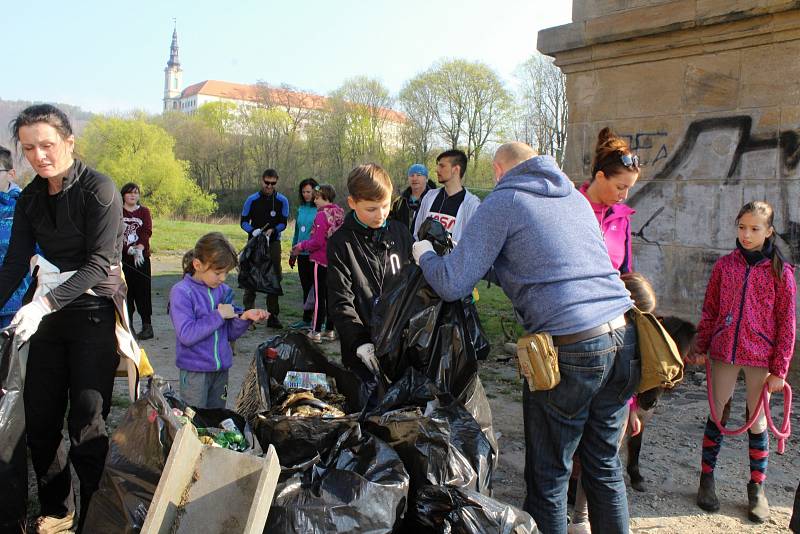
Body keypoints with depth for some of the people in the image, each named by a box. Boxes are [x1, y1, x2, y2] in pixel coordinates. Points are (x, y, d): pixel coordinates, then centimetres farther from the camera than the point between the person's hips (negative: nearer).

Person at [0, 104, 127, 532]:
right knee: (39, 421, 9)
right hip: (49, 313, 6)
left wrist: (45, 303, -27)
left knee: (86, 425, -4)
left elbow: (99, 263, -17)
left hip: (94, 313, -6)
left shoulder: (98, 189, -12)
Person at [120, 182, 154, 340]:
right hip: (123, 258, 0)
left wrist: (139, 248, -20)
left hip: (142, 257, 0)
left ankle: (147, 325, 3)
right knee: (126, 291, 3)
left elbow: (147, 231, -4)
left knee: (143, 291, -2)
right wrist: (129, 249, -19)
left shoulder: (144, 211, 8)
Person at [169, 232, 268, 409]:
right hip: (195, 372, -5)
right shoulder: (181, 292, -14)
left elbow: (230, 334, 9)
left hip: (221, 369, 6)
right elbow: (186, 335, -23)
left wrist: (244, 317, -10)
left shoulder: (224, 291, 3)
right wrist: (218, 315, -20)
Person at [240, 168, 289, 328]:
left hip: (273, 243, 1)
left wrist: (273, 230, -17)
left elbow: (283, 223, 3)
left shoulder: (282, 201, 0)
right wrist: (253, 231, -17)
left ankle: (273, 316, 12)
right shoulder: (252, 200, -1)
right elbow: (244, 222, 3)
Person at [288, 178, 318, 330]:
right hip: (302, 254, 6)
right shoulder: (301, 208, 11)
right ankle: (306, 319, 23)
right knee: (306, 287, 14)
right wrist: (293, 253, 19)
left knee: (316, 287, -1)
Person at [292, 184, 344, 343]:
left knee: (319, 296, -1)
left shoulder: (322, 215, -17)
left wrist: (302, 246, -4)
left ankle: (316, 331, 4)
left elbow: (317, 242, -20)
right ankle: (330, 330, 19)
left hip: (321, 261, -7)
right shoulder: (340, 213, 6)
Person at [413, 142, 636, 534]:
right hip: (625, 339, 7)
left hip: (570, 350, -7)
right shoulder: (576, 197, 19)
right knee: (604, 465, 21)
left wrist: (424, 255, 15)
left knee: (548, 477, 8)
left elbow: (452, 285, -6)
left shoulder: (503, 201, -1)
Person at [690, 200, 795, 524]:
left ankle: (757, 488, 22)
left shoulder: (780, 271, -2)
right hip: (724, 352, 1)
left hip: (761, 357, -1)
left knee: (757, 420, 9)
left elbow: (786, 323, -2)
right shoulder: (724, 265, 3)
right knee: (717, 415, 8)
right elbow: (709, 311, 8)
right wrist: (701, 347, 3)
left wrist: (779, 369, -4)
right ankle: (707, 479, 21)